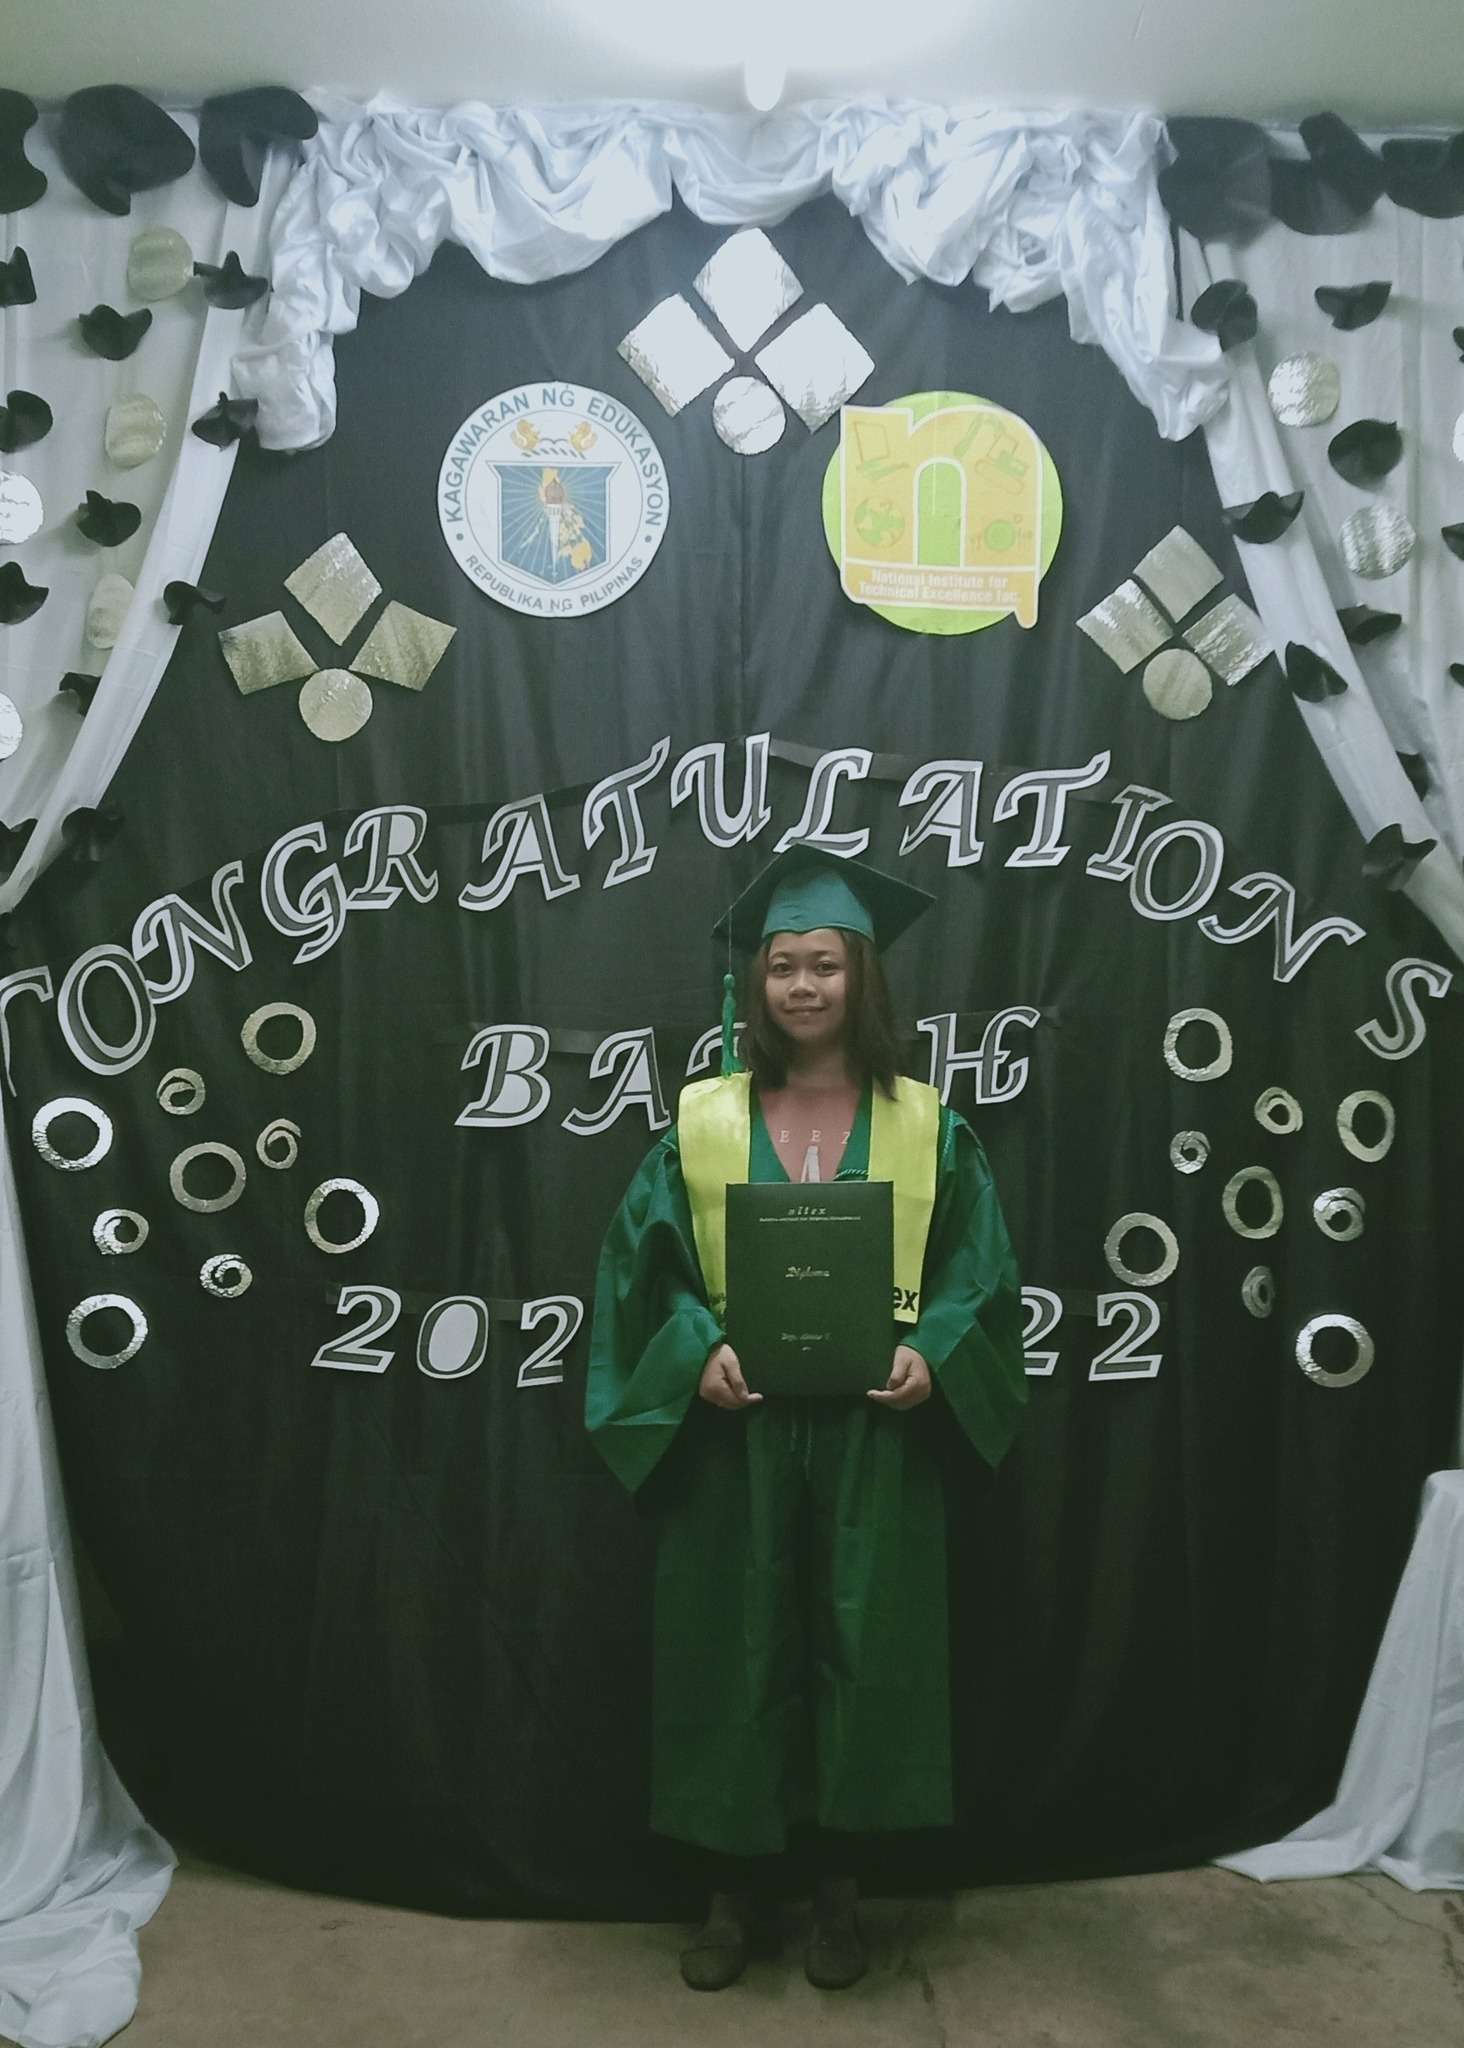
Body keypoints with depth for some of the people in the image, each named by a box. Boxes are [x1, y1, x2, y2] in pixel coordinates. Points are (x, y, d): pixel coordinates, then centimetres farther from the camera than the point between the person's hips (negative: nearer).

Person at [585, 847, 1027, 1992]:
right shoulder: (703, 1121, 1)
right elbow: (648, 1263, 0)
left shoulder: (927, 1125, 1)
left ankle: (838, 1890, 29)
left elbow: (977, 1267, 2)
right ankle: (732, 1891, 27)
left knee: (861, 1645, 7)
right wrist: (701, 1349, -17)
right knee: (732, 1646, 7)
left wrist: (929, 1352, -16)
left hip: (871, 1432, 0)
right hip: (735, 1431, 0)